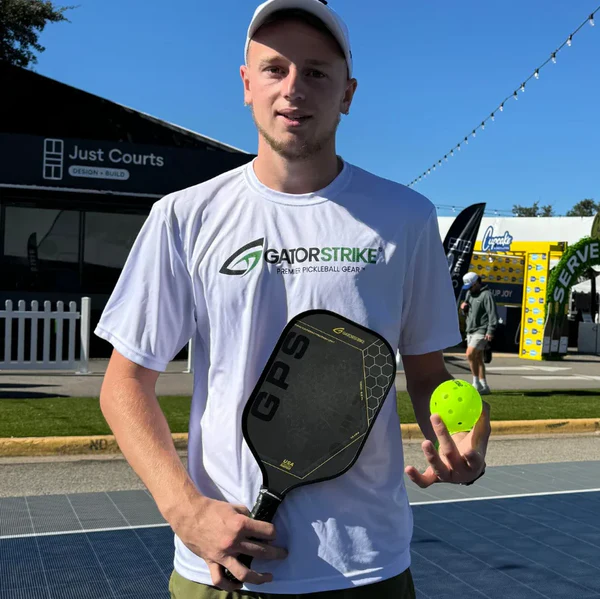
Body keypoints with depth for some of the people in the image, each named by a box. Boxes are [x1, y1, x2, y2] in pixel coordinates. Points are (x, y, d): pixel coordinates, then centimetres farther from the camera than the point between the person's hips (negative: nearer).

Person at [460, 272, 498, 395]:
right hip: (470, 330, 9)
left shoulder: (486, 295, -10)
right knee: (477, 358, 9)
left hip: (481, 331, -9)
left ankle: (476, 383, -11)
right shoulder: (469, 293, 17)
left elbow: (493, 314, -15)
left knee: (470, 354, -19)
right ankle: (484, 386, 14)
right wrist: (463, 308, 3)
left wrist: (490, 331, -23)